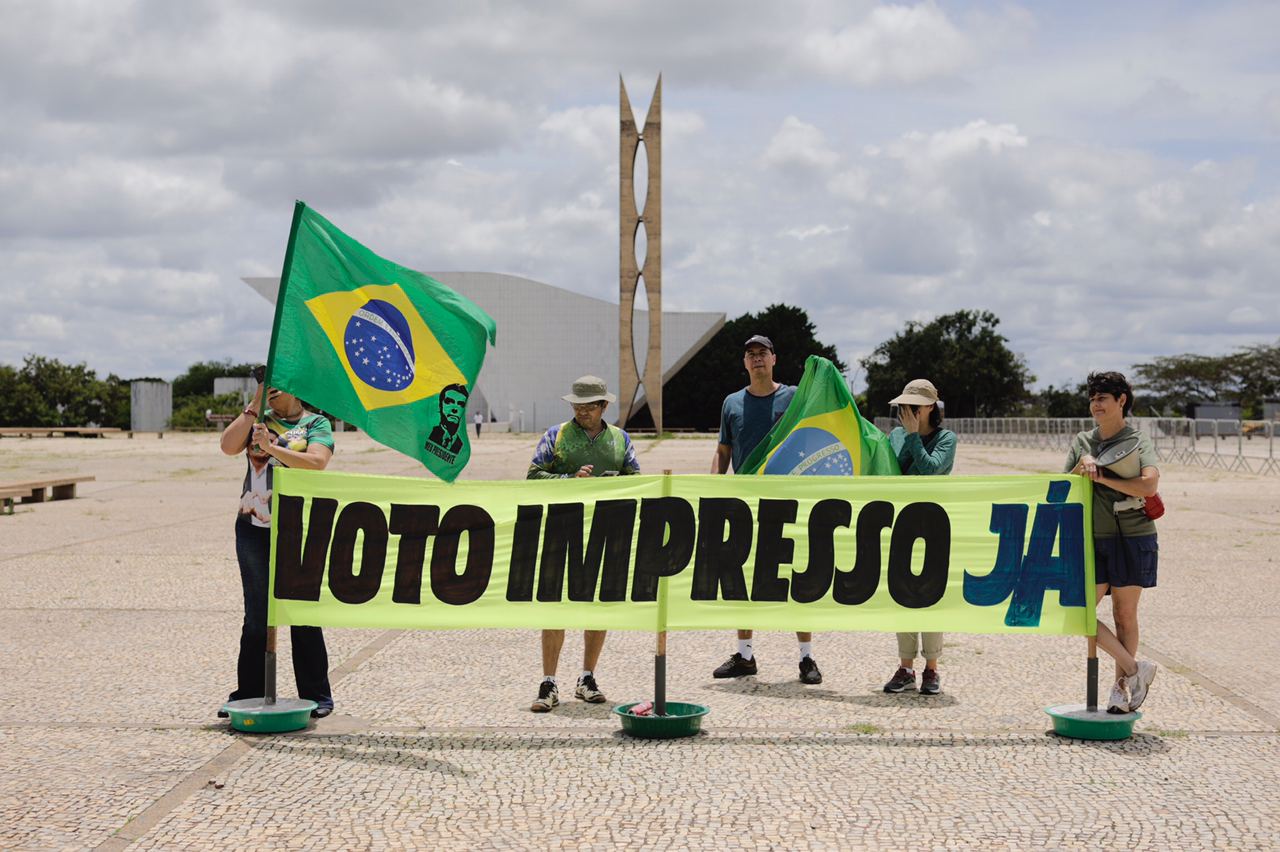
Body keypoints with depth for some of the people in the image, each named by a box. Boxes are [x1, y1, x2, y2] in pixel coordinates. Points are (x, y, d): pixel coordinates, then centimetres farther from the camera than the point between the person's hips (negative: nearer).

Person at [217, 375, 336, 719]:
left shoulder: (317, 424, 3)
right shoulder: (257, 419, 13)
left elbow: (316, 462, -14)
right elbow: (228, 446, -4)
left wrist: (271, 448, -21)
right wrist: (255, 403, -5)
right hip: (253, 528, 3)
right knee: (256, 615, 7)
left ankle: (317, 695, 9)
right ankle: (248, 693, 15)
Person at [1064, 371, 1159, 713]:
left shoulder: (1138, 441, -3)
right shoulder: (1081, 442, 11)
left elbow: (1149, 485, -20)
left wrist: (1101, 477, -15)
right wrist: (1081, 467, -10)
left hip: (1132, 537, -4)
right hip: (1094, 540, 4)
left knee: (1124, 613, 4)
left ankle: (1122, 685, 16)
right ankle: (1135, 669, 5)